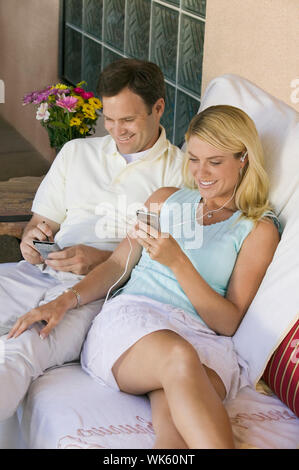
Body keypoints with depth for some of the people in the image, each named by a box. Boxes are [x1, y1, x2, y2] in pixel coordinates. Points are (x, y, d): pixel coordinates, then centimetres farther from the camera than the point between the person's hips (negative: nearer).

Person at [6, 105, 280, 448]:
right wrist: (65, 300, 2)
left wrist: (177, 261, -11)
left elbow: (228, 322, 2)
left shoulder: (259, 229, 11)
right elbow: (118, 265, 20)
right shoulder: (165, 199, 23)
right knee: (179, 357, -38)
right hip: (131, 319, 1)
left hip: (202, 339, -1)